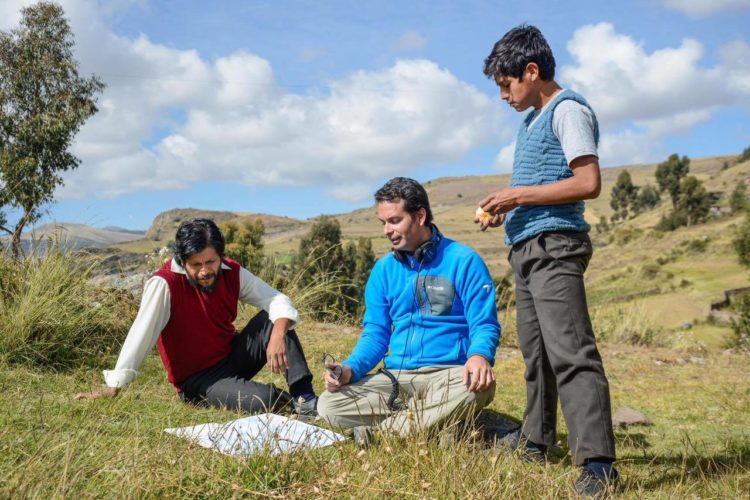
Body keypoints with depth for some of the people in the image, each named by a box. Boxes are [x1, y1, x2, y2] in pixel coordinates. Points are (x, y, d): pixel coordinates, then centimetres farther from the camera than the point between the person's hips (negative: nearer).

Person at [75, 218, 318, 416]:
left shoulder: (232, 273, -8)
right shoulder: (164, 284, -23)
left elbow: (277, 300, -11)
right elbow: (141, 335, -28)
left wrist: (277, 336, -31)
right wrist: (112, 388, -30)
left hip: (233, 356, 6)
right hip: (198, 381, -5)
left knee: (272, 320, -20)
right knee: (263, 401, -31)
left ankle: (304, 398, -16)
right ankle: (282, 397, 4)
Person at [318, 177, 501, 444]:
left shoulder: (464, 261, -2)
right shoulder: (384, 269, 12)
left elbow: (485, 325, -5)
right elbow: (375, 333, 12)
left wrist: (479, 356, -29)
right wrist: (350, 369, -8)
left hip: (448, 374, -3)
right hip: (395, 378, 4)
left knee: (478, 387, -38)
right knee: (328, 405, -17)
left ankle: (378, 431, -20)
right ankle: (436, 421, -17)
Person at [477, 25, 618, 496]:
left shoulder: (567, 109, -7)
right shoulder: (533, 119, 20)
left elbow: (588, 183, -17)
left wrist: (518, 194, -14)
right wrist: (506, 209, 7)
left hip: (554, 245, -10)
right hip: (528, 247, 10)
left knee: (570, 352, -15)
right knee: (537, 351, 14)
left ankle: (598, 462, -16)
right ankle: (536, 442, 25)